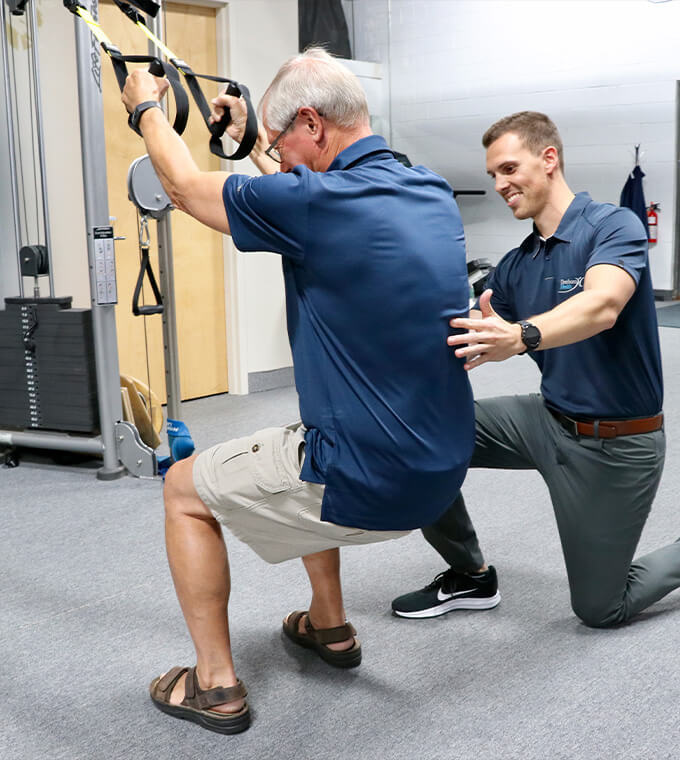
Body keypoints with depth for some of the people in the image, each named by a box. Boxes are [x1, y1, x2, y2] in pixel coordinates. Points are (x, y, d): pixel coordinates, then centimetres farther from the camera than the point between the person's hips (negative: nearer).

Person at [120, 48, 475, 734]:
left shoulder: (313, 203, -20)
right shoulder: (433, 194, 2)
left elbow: (184, 183, 0)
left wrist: (145, 107, 19)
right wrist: (250, 142, 33)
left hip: (367, 485, -8)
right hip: (441, 471, 8)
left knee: (185, 490, 15)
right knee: (304, 460, 36)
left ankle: (215, 685, 21)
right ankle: (329, 627, 44)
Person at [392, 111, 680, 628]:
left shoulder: (613, 226, -16)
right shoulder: (515, 265, 5)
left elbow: (601, 306, -37)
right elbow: (468, 345, 1)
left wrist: (521, 336, -55)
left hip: (615, 444, -6)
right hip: (548, 417, 6)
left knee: (601, 609, 2)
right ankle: (471, 577, 11)